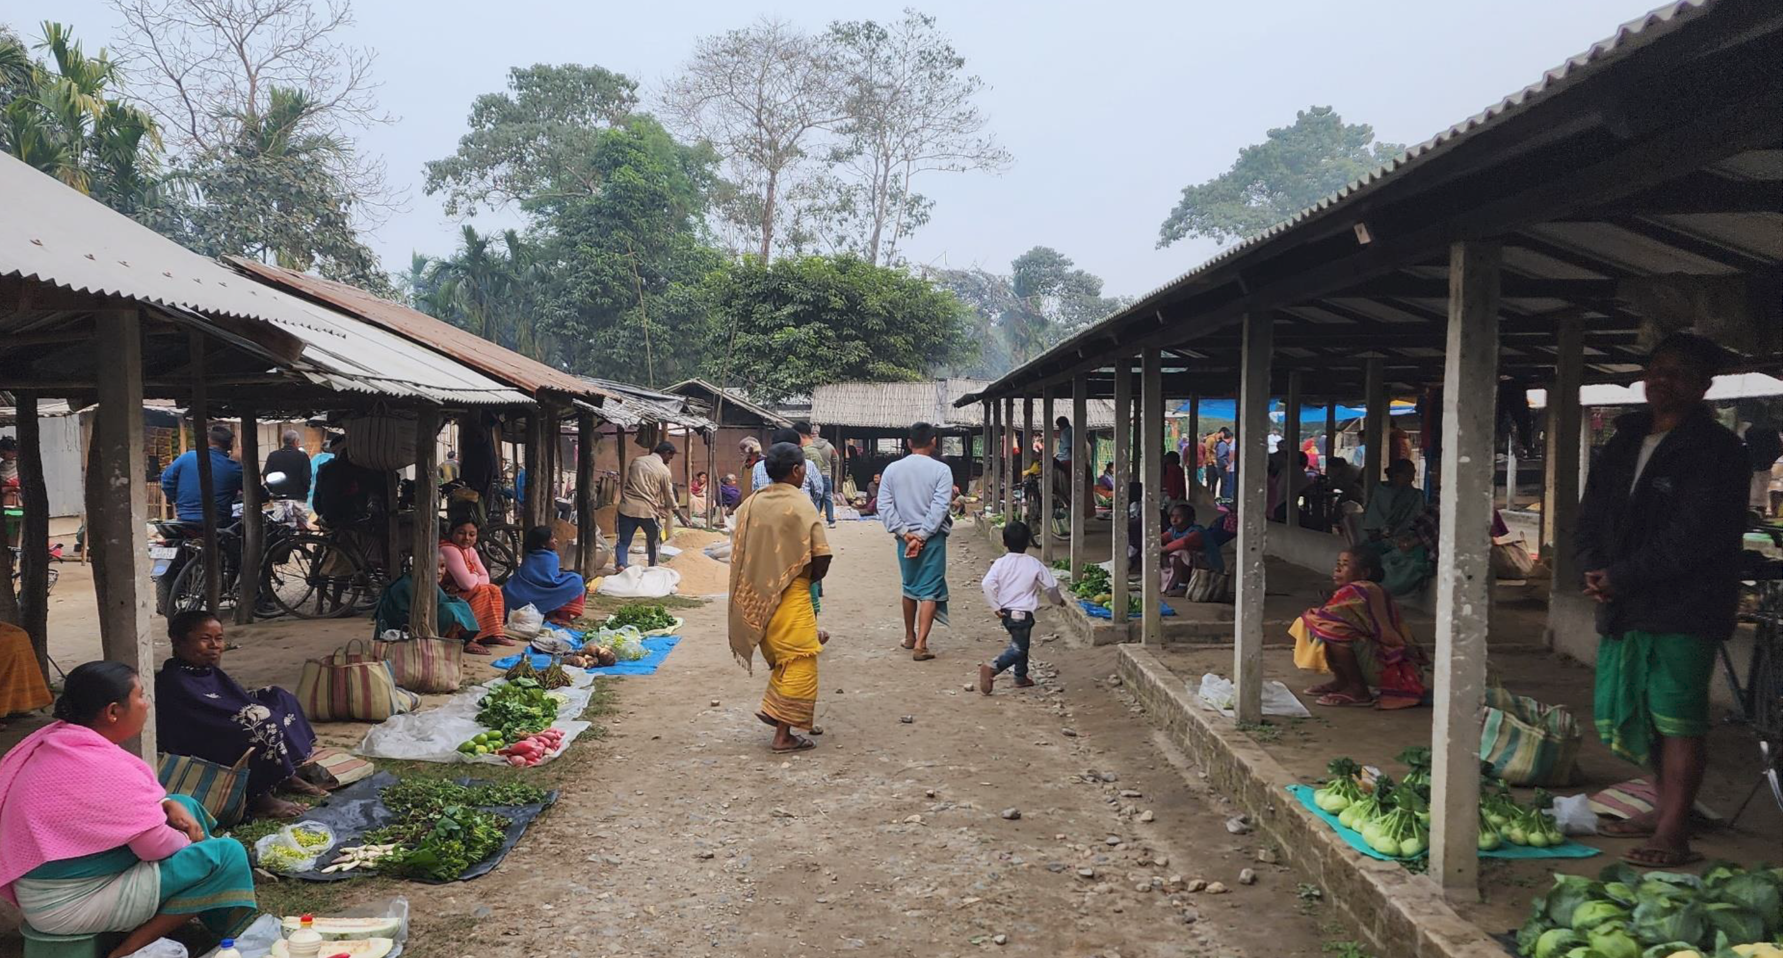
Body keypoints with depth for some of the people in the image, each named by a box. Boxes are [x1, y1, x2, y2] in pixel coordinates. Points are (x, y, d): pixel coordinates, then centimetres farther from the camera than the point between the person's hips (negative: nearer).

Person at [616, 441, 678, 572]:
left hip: (627, 507, 3)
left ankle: (620, 565, -16)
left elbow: (624, 483, 16)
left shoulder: (636, 461, 12)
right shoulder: (664, 471, 0)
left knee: (623, 541, 5)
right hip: (648, 511, -3)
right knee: (653, 542, 17)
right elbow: (669, 495, 8)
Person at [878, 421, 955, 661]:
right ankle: (920, 645, -8)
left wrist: (905, 533, -7)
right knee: (929, 590, -1)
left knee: (910, 587, 20)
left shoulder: (892, 469, 1)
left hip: (905, 537, 4)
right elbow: (939, 508, -16)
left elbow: (884, 507, -4)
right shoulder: (941, 470, -8)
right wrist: (922, 536, -15)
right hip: (932, 537, -4)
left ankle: (909, 636, 33)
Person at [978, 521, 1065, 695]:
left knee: (1019, 644, 22)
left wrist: (995, 607, -7)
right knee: (1018, 648, -2)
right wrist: (1058, 600, 20)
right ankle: (992, 668, -23)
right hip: (1023, 613, -5)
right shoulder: (1034, 564, -7)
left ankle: (1021, 677, 31)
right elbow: (1050, 585, 1)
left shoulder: (1000, 563, -3)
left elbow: (988, 584, -16)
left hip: (1005, 612, 5)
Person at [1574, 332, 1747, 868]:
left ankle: (1674, 833, 0)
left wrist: (1621, 578, -15)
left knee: (1676, 716, -6)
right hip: (1623, 605, 8)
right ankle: (1665, 809, 28)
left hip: (1684, 608, -7)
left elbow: (1694, 536, -16)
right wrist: (1594, 572, -4)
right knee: (1628, 713, 13)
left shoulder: (1716, 451, -6)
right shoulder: (1623, 445, 17)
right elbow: (1591, 517, 15)